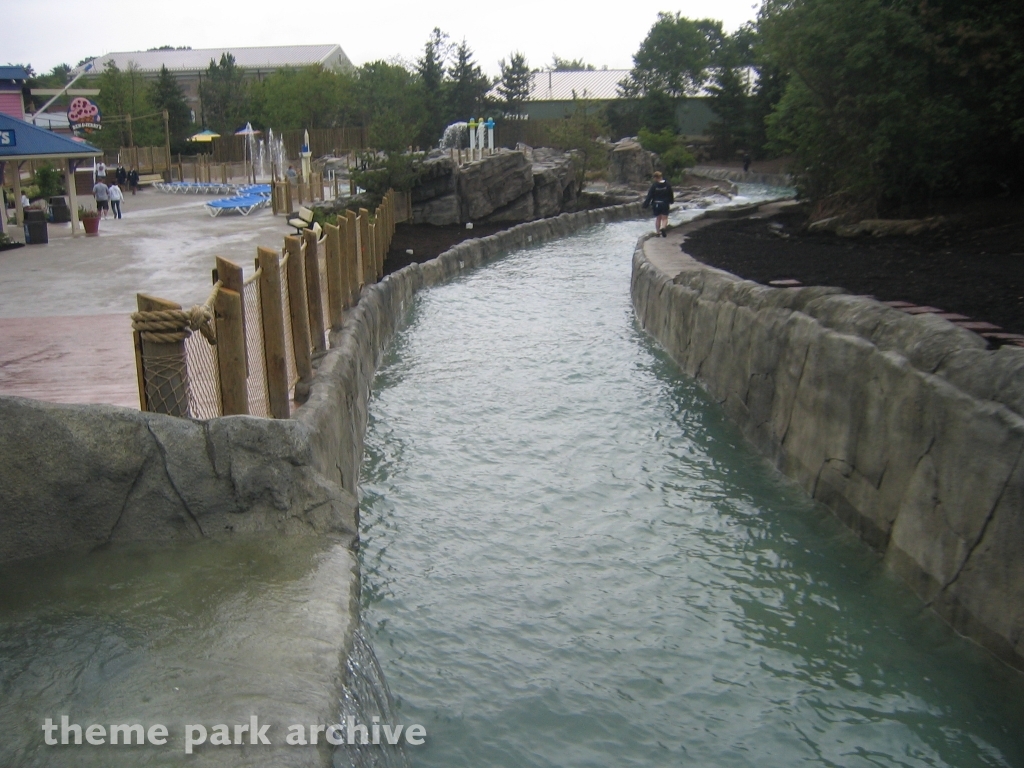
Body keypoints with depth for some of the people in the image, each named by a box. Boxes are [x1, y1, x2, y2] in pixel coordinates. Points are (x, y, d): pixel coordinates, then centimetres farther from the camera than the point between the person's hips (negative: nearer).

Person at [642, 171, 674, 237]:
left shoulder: (654, 186, -12)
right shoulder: (667, 185, -3)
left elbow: (649, 196, -11)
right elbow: (671, 195, 7)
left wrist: (645, 204, -5)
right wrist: (671, 201, 25)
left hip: (656, 204, 0)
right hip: (665, 204, 0)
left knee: (658, 218, 14)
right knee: (664, 218, 4)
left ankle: (658, 232, 18)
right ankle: (662, 228, -26)